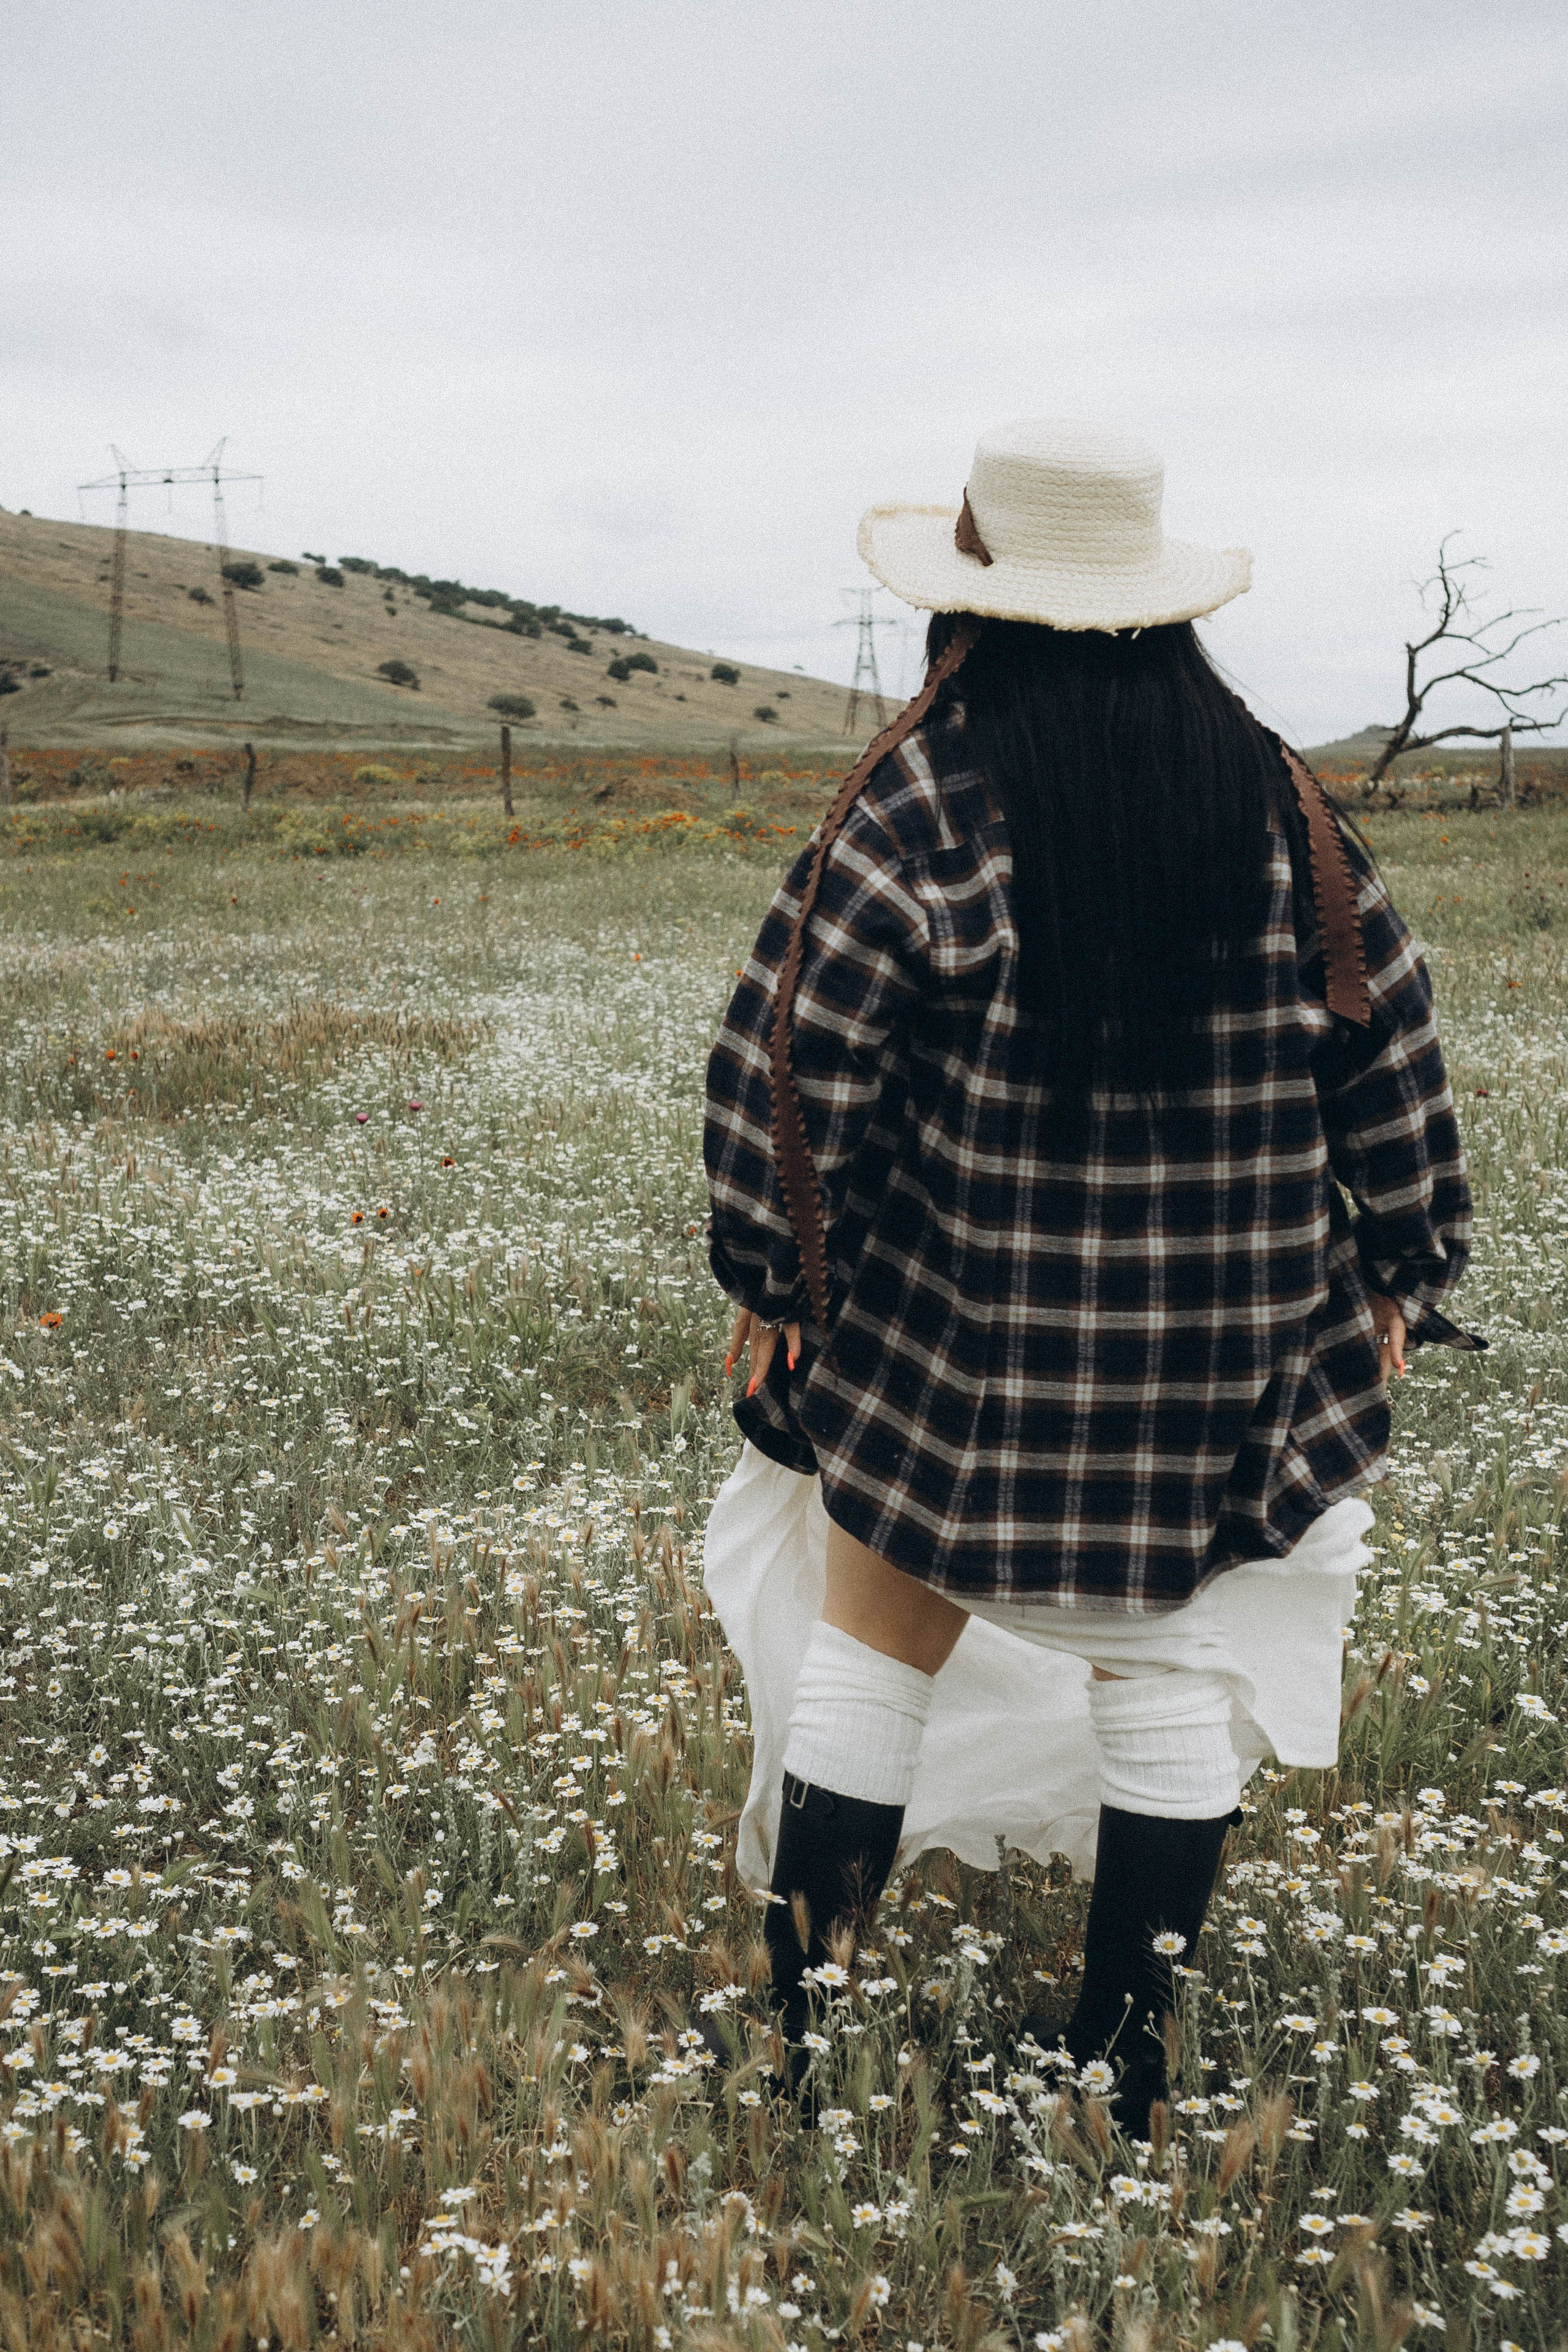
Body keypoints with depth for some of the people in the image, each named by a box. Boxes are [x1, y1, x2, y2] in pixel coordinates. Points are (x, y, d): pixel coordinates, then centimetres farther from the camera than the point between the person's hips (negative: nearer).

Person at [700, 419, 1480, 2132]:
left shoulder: (921, 804, -12)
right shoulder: (1277, 804, 0)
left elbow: (792, 1062, -13)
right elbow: (1388, 1055, 6)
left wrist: (769, 1279, -1)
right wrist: (1395, 1270, 16)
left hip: (954, 1341, -2)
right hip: (1218, 1348, 3)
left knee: (875, 1649, 13)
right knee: (1167, 1668, 14)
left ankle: (800, 2018, 23)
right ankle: (1122, 2056, 24)